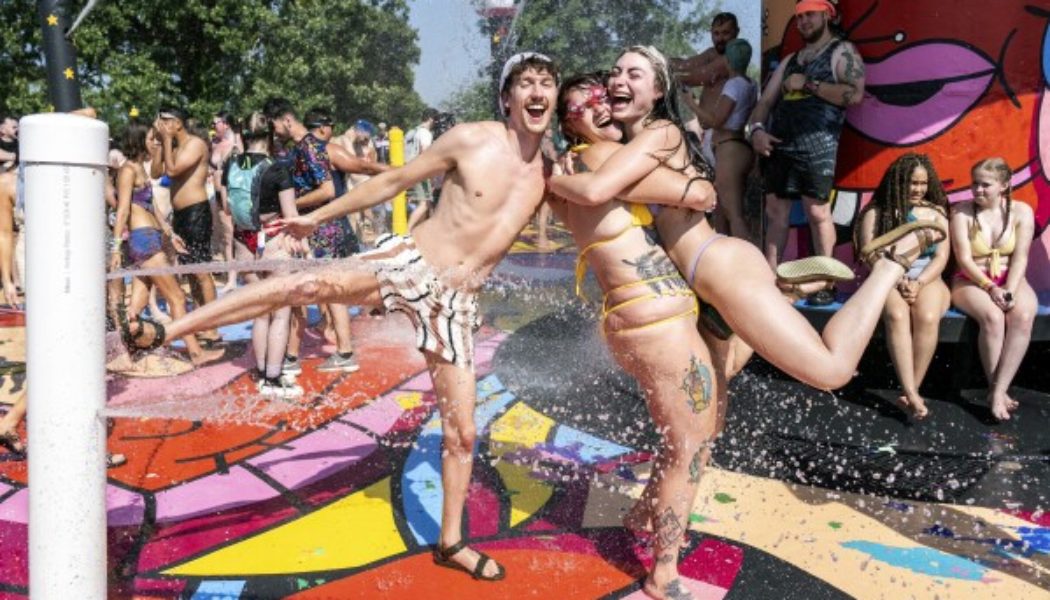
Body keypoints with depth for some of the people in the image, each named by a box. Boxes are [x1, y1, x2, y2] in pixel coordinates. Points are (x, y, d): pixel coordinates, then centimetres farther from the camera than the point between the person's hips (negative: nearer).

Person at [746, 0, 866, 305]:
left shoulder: (842, 51, 5)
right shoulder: (789, 60, 23)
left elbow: (855, 94, -11)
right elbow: (766, 100, 17)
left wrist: (808, 84, -8)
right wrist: (755, 128, -2)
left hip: (816, 144, -6)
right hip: (779, 144, 6)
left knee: (817, 213, -6)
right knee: (775, 210, 5)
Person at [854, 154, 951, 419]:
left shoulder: (936, 212, 13)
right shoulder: (876, 212, 8)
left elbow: (941, 257, 4)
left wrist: (918, 283, -14)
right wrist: (897, 281, -15)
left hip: (927, 279, 1)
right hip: (886, 279, -1)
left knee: (927, 317, -33)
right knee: (896, 315, -35)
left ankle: (910, 392, -27)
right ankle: (912, 395, -41)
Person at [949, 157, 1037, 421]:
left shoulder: (1021, 211, 2)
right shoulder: (962, 211, -4)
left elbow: (1020, 258, -4)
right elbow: (964, 259, -8)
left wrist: (1010, 291, -19)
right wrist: (990, 288, -21)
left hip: (1010, 279, 2)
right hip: (971, 280, -2)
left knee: (1023, 317, -31)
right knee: (993, 317, -34)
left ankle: (998, 391, -31)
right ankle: (996, 389, -21)